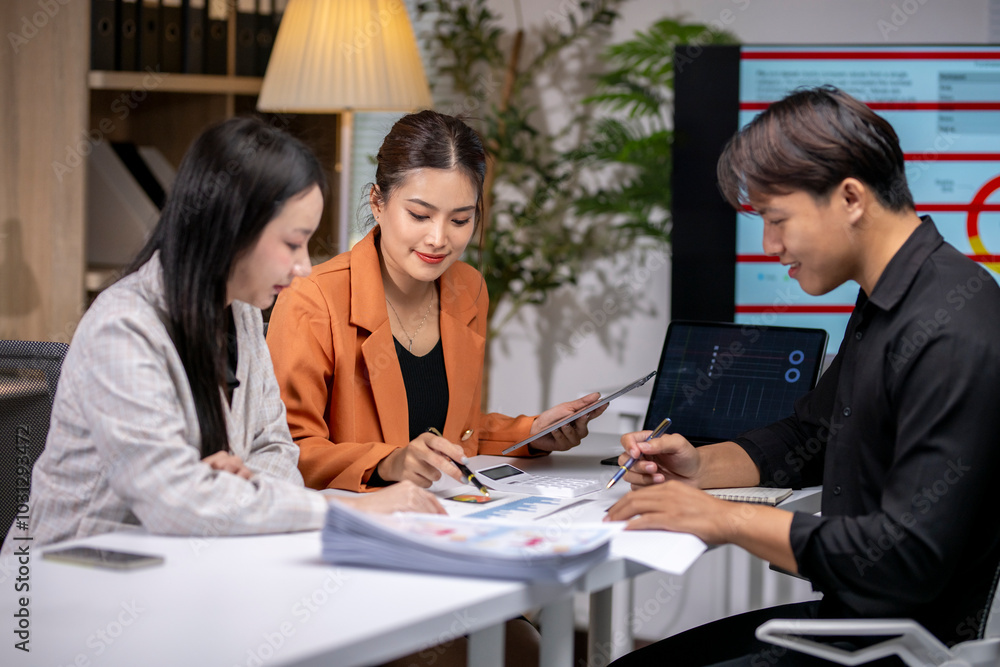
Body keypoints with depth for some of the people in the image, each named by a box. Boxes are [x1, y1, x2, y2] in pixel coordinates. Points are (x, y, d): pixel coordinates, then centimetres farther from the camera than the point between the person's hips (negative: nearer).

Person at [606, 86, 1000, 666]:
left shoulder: (951, 335, -23)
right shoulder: (883, 305, 11)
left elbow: (909, 558, -27)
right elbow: (806, 439, 26)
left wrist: (726, 519, -21)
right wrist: (699, 467, 7)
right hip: (847, 619, 10)